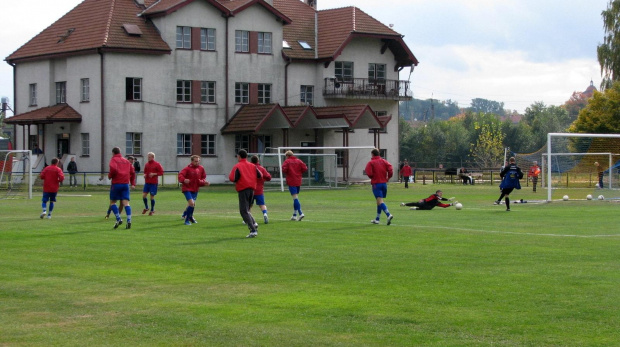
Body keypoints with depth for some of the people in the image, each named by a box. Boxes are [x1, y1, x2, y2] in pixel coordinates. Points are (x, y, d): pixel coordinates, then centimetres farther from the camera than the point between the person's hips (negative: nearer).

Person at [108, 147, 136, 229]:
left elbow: (113, 169, -18)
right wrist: (133, 183, 18)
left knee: (112, 202, 9)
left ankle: (118, 219, -5)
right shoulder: (126, 161, 18)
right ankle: (129, 221, -17)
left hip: (116, 184, -4)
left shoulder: (113, 160, 1)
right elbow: (132, 172, 16)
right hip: (126, 184, 4)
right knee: (126, 203, -2)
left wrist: (109, 176, 0)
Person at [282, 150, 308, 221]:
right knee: (296, 197, 14)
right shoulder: (298, 161, 10)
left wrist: (286, 173, 7)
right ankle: (294, 215, 17)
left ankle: (301, 213, -24)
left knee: (295, 198, -10)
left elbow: (284, 170, -14)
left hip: (291, 182, -5)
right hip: (298, 182, 5)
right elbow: (305, 168, 2)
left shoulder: (287, 161, -2)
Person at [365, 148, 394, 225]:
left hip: (376, 183, -5)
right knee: (379, 202, 16)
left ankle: (389, 215, -35)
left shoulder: (371, 163, -3)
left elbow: (369, 173, -15)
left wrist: (372, 177, 6)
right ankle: (377, 219, 22)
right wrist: (388, 178, 9)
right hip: (384, 183, 6)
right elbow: (390, 170, -4)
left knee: (380, 201, -14)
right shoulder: (384, 161, 8)